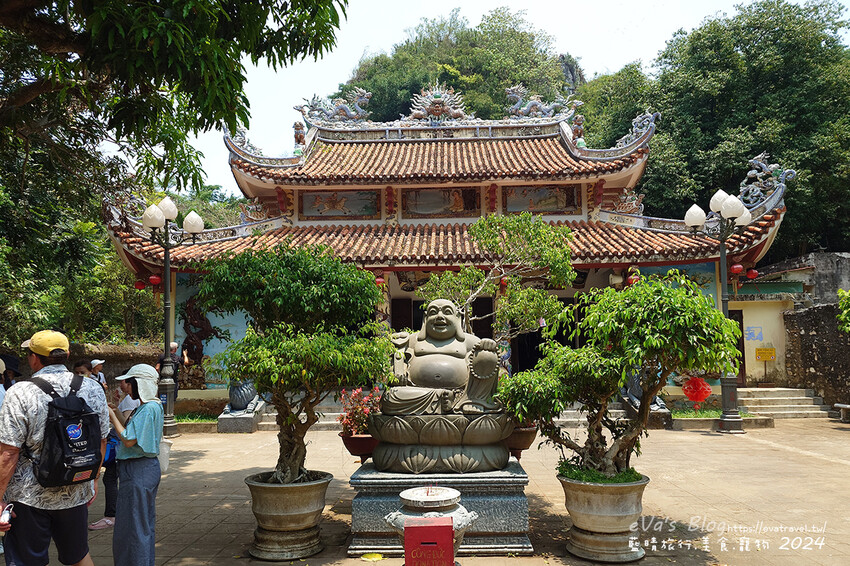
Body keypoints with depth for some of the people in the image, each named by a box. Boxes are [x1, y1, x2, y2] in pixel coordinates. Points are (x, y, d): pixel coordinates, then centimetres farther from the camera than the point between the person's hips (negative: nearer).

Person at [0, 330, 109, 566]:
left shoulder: (20, 393, -14)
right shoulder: (93, 389, -1)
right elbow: (101, 442, 7)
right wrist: (92, 480, 19)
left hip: (29, 496, -3)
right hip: (76, 493, 4)